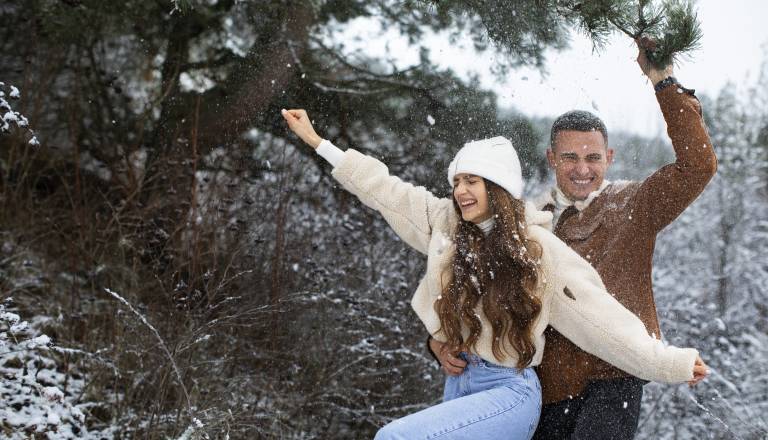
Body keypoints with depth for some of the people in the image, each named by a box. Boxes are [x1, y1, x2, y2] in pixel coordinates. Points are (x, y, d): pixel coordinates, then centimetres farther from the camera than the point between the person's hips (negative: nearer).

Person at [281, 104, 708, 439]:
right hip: (459, 384, 6)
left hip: (509, 393, -6)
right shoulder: (447, 223, 2)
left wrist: (668, 361, -14)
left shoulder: (541, 249, -11)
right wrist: (316, 140, 11)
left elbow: (597, 312, -10)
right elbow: (385, 190, 7)